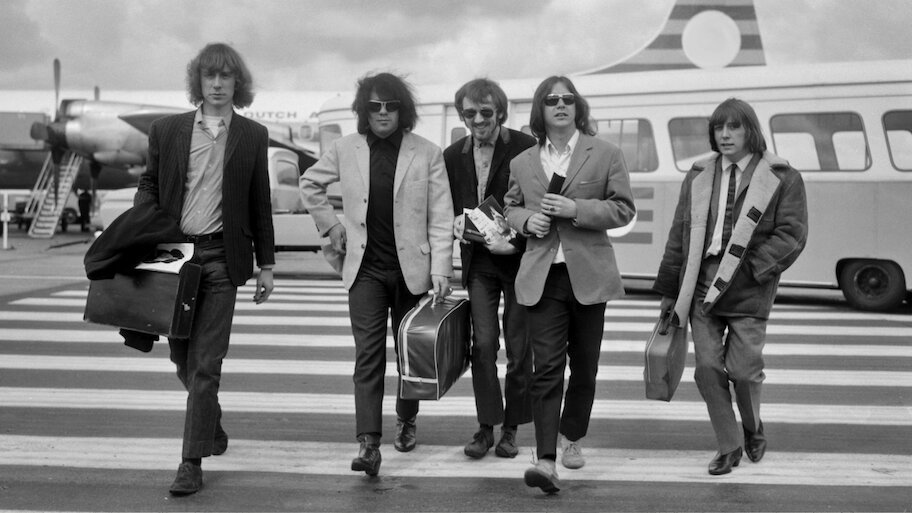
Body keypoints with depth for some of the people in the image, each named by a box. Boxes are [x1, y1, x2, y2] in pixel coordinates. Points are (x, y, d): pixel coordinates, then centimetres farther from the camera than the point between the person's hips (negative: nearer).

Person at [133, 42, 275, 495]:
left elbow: (260, 204, 8)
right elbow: (148, 186, 13)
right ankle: (211, 424, 39)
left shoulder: (253, 136, 6)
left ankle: (192, 462, 1)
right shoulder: (166, 131, 8)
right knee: (181, 356, 12)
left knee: (206, 362, -5)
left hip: (221, 257, -2)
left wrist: (266, 264, 7)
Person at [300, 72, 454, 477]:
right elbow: (310, 184, 18)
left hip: (411, 268, 0)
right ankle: (368, 443, -7)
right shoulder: (345, 150, 1)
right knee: (368, 355, -6)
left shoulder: (427, 154, -3)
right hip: (365, 268, 0)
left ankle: (407, 421, 35)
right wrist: (330, 224, 8)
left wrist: (441, 270, -9)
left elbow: (441, 217, -4)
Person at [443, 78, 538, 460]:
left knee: (519, 348, 5)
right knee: (483, 343, -4)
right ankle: (486, 426, 6)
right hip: (479, 262, 3)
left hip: (520, 260, -3)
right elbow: (449, 208, 16)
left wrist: (517, 239, -17)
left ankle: (511, 428, 19)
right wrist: (458, 222, -6)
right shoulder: (453, 156, 7)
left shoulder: (526, 148, -8)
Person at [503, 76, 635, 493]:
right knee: (546, 367, -9)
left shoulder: (606, 155, 2)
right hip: (541, 276, 0)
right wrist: (527, 219, -3)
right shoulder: (522, 163, 10)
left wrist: (576, 209, -15)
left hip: (588, 274, 0)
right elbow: (510, 209, 21)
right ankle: (546, 459, -12)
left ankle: (571, 437, 33)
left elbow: (623, 209, -1)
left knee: (584, 364, 11)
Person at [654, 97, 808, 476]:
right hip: (701, 288, 3)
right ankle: (729, 447, 17)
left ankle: (753, 428, 30)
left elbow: (792, 234, -5)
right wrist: (669, 290, 11)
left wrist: (752, 267, -16)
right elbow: (679, 235, 13)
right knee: (707, 367, 0)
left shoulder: (781, 178, 2)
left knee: (742, 369, -3)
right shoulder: (698, 177, 12)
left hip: (746, 292, -3)